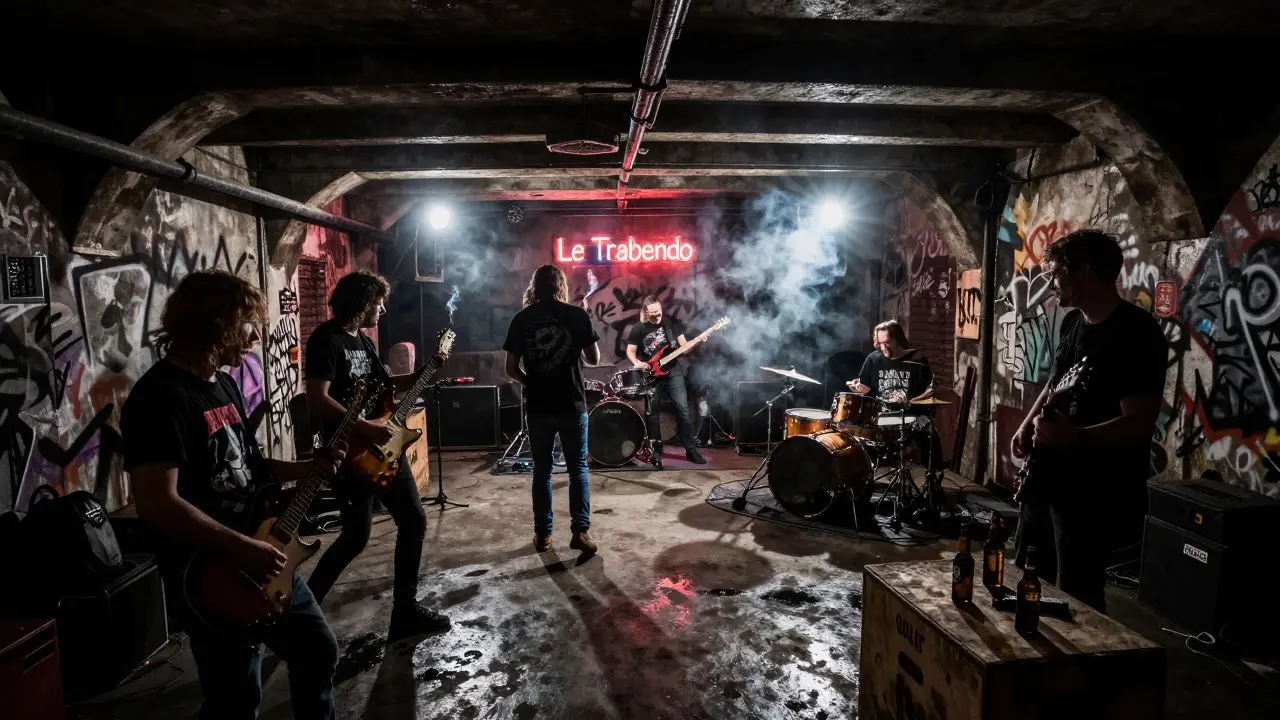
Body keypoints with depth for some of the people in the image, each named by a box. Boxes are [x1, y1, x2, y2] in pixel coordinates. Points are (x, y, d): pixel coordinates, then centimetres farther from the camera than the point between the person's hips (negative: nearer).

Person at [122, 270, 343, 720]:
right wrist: (242, 547, -24)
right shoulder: (159, 397, -20)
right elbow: (157, 503, -27)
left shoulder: (223, 382, 10)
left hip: (266, 561, 9)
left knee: (319, 650, 20)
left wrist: (310, 467, 6)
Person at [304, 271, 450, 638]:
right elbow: (317, 400, -24)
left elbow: (386, 384, 22)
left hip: (384, 447, 9)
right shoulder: (326, 339, -14)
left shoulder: (363, 340, 14)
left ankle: (406, 609, 18)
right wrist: (365, 428, -25)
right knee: (357, 535, -1)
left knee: (414, 521, 8)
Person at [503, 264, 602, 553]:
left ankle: (542, 534, 16)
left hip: (538, 406, 2)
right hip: (572, 404, -1)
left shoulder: (521, 319, 1)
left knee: (541, 470, 11)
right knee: (578, 468, 8)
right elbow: (594, 359, 3)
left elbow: (511, 369, 0)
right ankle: (580, 531, 4)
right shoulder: (578, 315, -3)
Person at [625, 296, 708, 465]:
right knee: (651, 412, 4)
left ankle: (691, 449, 5)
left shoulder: (671, 322, 0)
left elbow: (683, 345, 3)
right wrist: (637, 363, -16)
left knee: (683, 408, -3)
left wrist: (695, 341, -17)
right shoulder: (638, 329, -5)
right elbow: (630, 351, 3)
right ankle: (656, 450, 18)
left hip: (673, 370, 1)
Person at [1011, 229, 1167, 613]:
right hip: (1047, 477, 9)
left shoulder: (1138, 334, -18)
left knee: (1075, 598, 1)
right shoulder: (1072, 322, 9)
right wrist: (1027, 425, 6)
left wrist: (1074, 437, -36)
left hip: (1095, 492, -9)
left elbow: (1138, 422, -23)